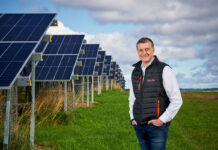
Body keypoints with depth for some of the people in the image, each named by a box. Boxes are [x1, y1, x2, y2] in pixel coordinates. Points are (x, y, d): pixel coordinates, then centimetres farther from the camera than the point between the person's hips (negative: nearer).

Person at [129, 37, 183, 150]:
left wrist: (162, 120, -14)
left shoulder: (164, 70, -8)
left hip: (157, 125, -5)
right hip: (139, 126, 6)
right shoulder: (135, 72, 11)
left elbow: (177, 100, -10)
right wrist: (133, 118, 11)